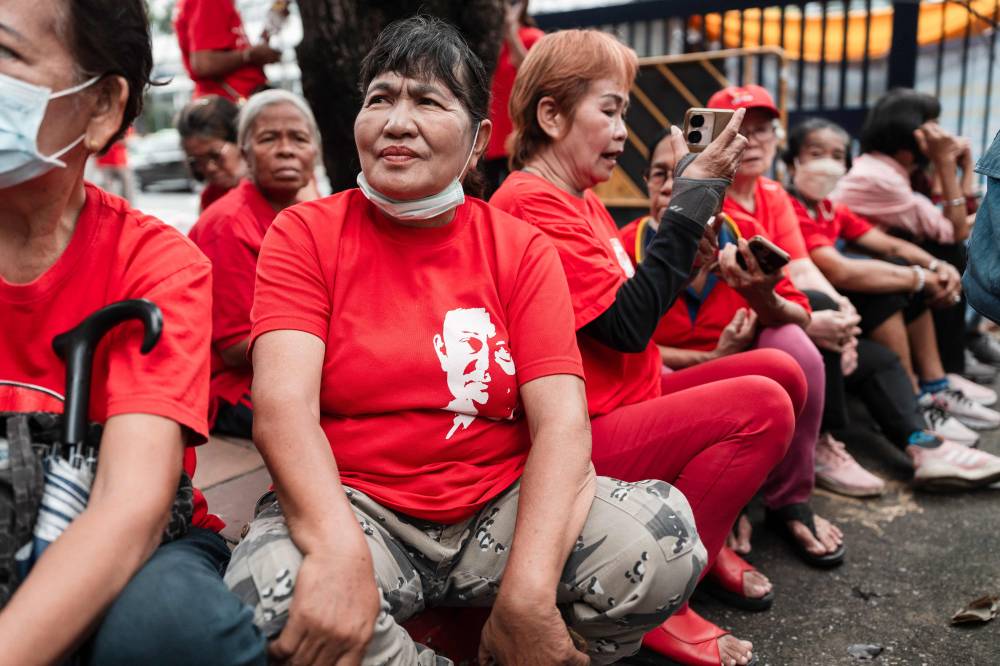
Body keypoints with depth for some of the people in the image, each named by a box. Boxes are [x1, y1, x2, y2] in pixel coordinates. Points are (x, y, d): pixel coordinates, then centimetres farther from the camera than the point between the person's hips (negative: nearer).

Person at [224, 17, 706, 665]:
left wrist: (527, 592, -24)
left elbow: (561, 421, -9)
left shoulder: (521, 249, 2)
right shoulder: (305, 235, 0)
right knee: (268, 598, -32)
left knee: (664, 536, -23)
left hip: (502, 504, 1)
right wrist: (339, 547, -35)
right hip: (353, 505, 0)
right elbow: (284, 403, -16)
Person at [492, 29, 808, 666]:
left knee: (780, 370, 6)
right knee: (763, 406, -20)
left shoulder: (581, 198, 13)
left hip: (627, 402, 10)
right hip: (584, 440, -10)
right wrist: (696, 192, -18)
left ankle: (709, 535, 16)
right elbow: (627, 325, -23)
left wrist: (685, 254, -3)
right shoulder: (533, 204, -18)